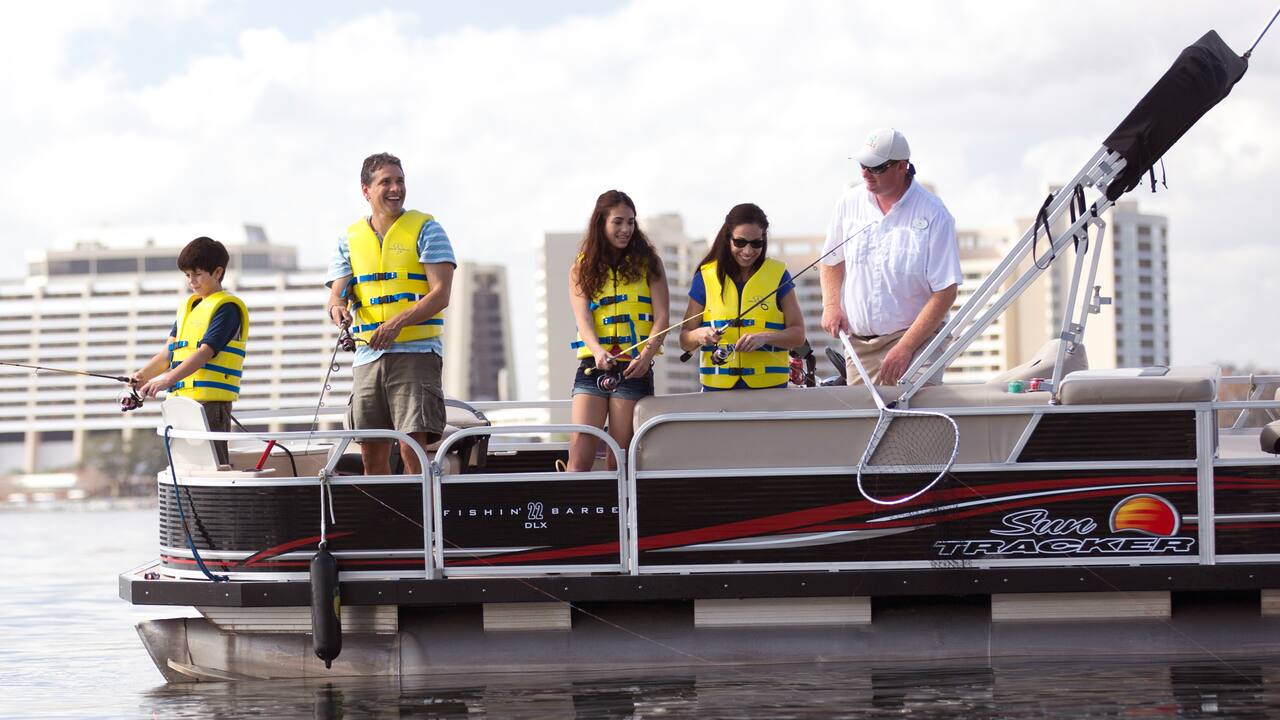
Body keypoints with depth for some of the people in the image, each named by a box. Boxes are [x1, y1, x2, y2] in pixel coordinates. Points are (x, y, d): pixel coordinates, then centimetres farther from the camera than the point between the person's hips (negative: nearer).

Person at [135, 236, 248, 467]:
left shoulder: (227, 307, -5)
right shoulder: (186, 307, 21)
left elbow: (206, 352, -17)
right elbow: (168, 353, 17)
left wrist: (166, 380, -25)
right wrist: (143, 375, -2)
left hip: (210, 402, -8)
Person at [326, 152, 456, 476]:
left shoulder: (425, 229, 1)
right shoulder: (350, 239, 14)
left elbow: (440, 294, -8)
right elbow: (337, 294, 11)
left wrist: (398, 323, -22)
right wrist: (338, 310, -15)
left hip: (416, 352, -5)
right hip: (367, 355, 5)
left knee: (412, 448, -16)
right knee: (372, 452, 5)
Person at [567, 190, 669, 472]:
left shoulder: (648, 263, 10)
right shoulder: (582, 268, 11)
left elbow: (662, 314, 2)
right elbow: (582, 317, -1)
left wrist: (647, 354, -16)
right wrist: (598, 351, -21)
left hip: (635, 367, -1)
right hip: (593, 364, 1)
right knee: (579, 454, -12)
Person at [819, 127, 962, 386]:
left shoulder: (933, 215, -10)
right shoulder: (850, 203, 4)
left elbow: (945, 292, -11)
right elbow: (832, 261, 21)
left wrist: (905, 348, -17)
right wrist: (831, 304, 2)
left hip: (915, 338, -4)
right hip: (858, 342, 5)